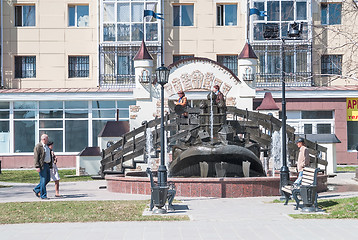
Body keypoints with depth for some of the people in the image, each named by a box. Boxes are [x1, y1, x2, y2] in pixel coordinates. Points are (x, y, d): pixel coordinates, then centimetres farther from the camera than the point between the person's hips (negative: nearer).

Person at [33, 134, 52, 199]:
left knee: (47, 179, 11)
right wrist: (37, 167, -22)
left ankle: (36, 189, 24)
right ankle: (43, 195, 1)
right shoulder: (38, 146, -11)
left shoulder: (46, 146, 17)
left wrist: (50, 165, 20)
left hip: (47, 165, 9)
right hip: (41, 165, -9)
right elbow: (36, 157, -16)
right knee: (43, 180, -6)